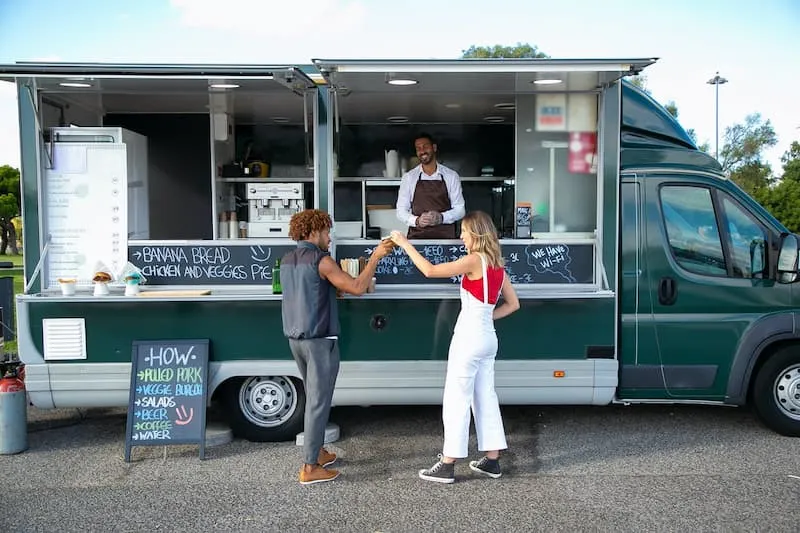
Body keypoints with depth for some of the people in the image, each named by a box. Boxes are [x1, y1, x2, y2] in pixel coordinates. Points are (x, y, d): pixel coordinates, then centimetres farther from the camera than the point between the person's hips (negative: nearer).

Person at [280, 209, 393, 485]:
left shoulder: (287, 261, 10)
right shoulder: (321, 260, -14)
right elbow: (357, 288, -17)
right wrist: (375, 257, -9)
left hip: (296, 338, 8)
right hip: (319, 341, -8)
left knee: (314, 398, 20)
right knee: (319, 403, -3)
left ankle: (317, 452, 29)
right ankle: (309, 468, 0)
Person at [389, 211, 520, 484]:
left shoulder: (474, 260, -15)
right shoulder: (497, 264, 9)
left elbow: (430, 270, -21)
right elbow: (513, 304, 14)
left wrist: (405, 243, -13)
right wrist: (486, 316, 10)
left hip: (469, 338, -8)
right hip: (487, 337, 8)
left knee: (456, 400, -2)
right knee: (485, 397, 14)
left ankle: (447, 465, 4)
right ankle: (492, 460, 20)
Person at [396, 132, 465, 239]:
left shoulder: (451, 176, 5)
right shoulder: (408, 177, 6)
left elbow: (459, 210, 5)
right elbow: (401, 211, 6)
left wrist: (441, 218, -15)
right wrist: (417, 221, -15)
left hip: (445, 236, 0)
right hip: (417, 236, 0)